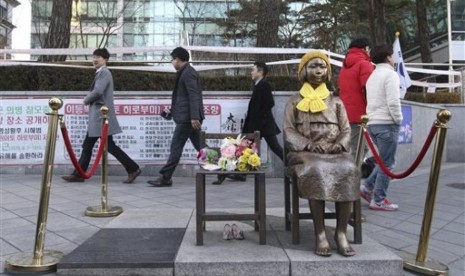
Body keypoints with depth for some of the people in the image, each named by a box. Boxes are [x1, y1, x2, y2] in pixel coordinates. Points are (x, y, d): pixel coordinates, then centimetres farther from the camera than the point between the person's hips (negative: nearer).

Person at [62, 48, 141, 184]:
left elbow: (98, 91, -24)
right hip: (96, 116, 10)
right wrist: (89, 99, 4)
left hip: (101, 115, -10)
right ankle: (78, 174, 16)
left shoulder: (104, 72, -11)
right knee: (87, 146, 10)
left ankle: (133, 169, 0)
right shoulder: (100, 73, 20)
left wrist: (86, 100, -7)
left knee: (109, 146, -6)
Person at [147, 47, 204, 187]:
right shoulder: (187, 72, 18)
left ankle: (165, 178, 2)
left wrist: (194, 117, -26)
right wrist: (173, 111, 25)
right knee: (200, 147, 12)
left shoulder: (187, 73, -13)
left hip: (187, 118, -10)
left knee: (176, 148, -4)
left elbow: (194, 96, -21)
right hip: (189, 117, 10)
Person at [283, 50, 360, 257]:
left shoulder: (336, 102, 22)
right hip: (304, 152, -2)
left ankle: (341, 233, -27)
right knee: (316, 172, -38)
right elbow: (288, 132, 4)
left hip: (334, 151, 2)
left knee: (349, 170, -33)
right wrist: (308, 144, -15)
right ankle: (320, 234, -32)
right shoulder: (294, 102, 16)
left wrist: (340, 144, -11)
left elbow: (346, 130, 13)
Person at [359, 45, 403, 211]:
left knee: (384, 160, 18)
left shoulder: (372, 76, 17)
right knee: (387, 163, -1)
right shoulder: (390, 74, -9)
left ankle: (368, 187, 11)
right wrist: (398, 120, -6)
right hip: (387, 123, -8)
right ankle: (379, 200, 2)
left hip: (373, 123, 8)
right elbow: (393, 102, -18)